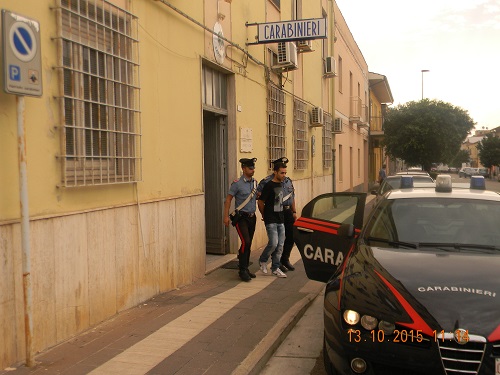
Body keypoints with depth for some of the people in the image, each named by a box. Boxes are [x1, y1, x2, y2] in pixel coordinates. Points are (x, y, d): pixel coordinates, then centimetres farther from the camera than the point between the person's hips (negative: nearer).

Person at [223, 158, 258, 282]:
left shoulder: (255, 182, 8)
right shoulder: (237, 183, -10)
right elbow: (228, 199, -9)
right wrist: (226, 216, -13)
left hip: (252, 217, 6)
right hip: (241, 217, -6)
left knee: (249, 244, 10)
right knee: (245, 242, -16)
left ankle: (246, 269, 21)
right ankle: (242, 270, -7)